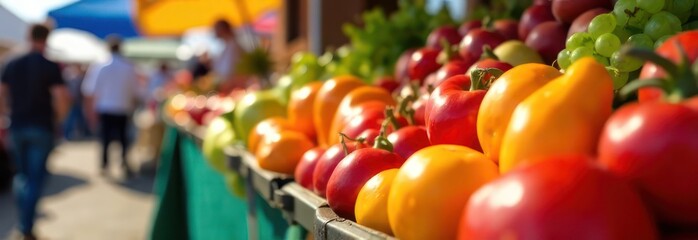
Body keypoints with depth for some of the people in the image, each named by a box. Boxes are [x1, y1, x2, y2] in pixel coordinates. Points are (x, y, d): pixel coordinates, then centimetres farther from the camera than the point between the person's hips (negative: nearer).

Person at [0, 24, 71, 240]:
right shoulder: (50, 66, -8)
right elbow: (62, 98, -16)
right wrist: (59, 117, 1)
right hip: (41, 128, -4)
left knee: (21, 175, 19)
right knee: (36, 179, 2)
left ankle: (23, 222, 18)